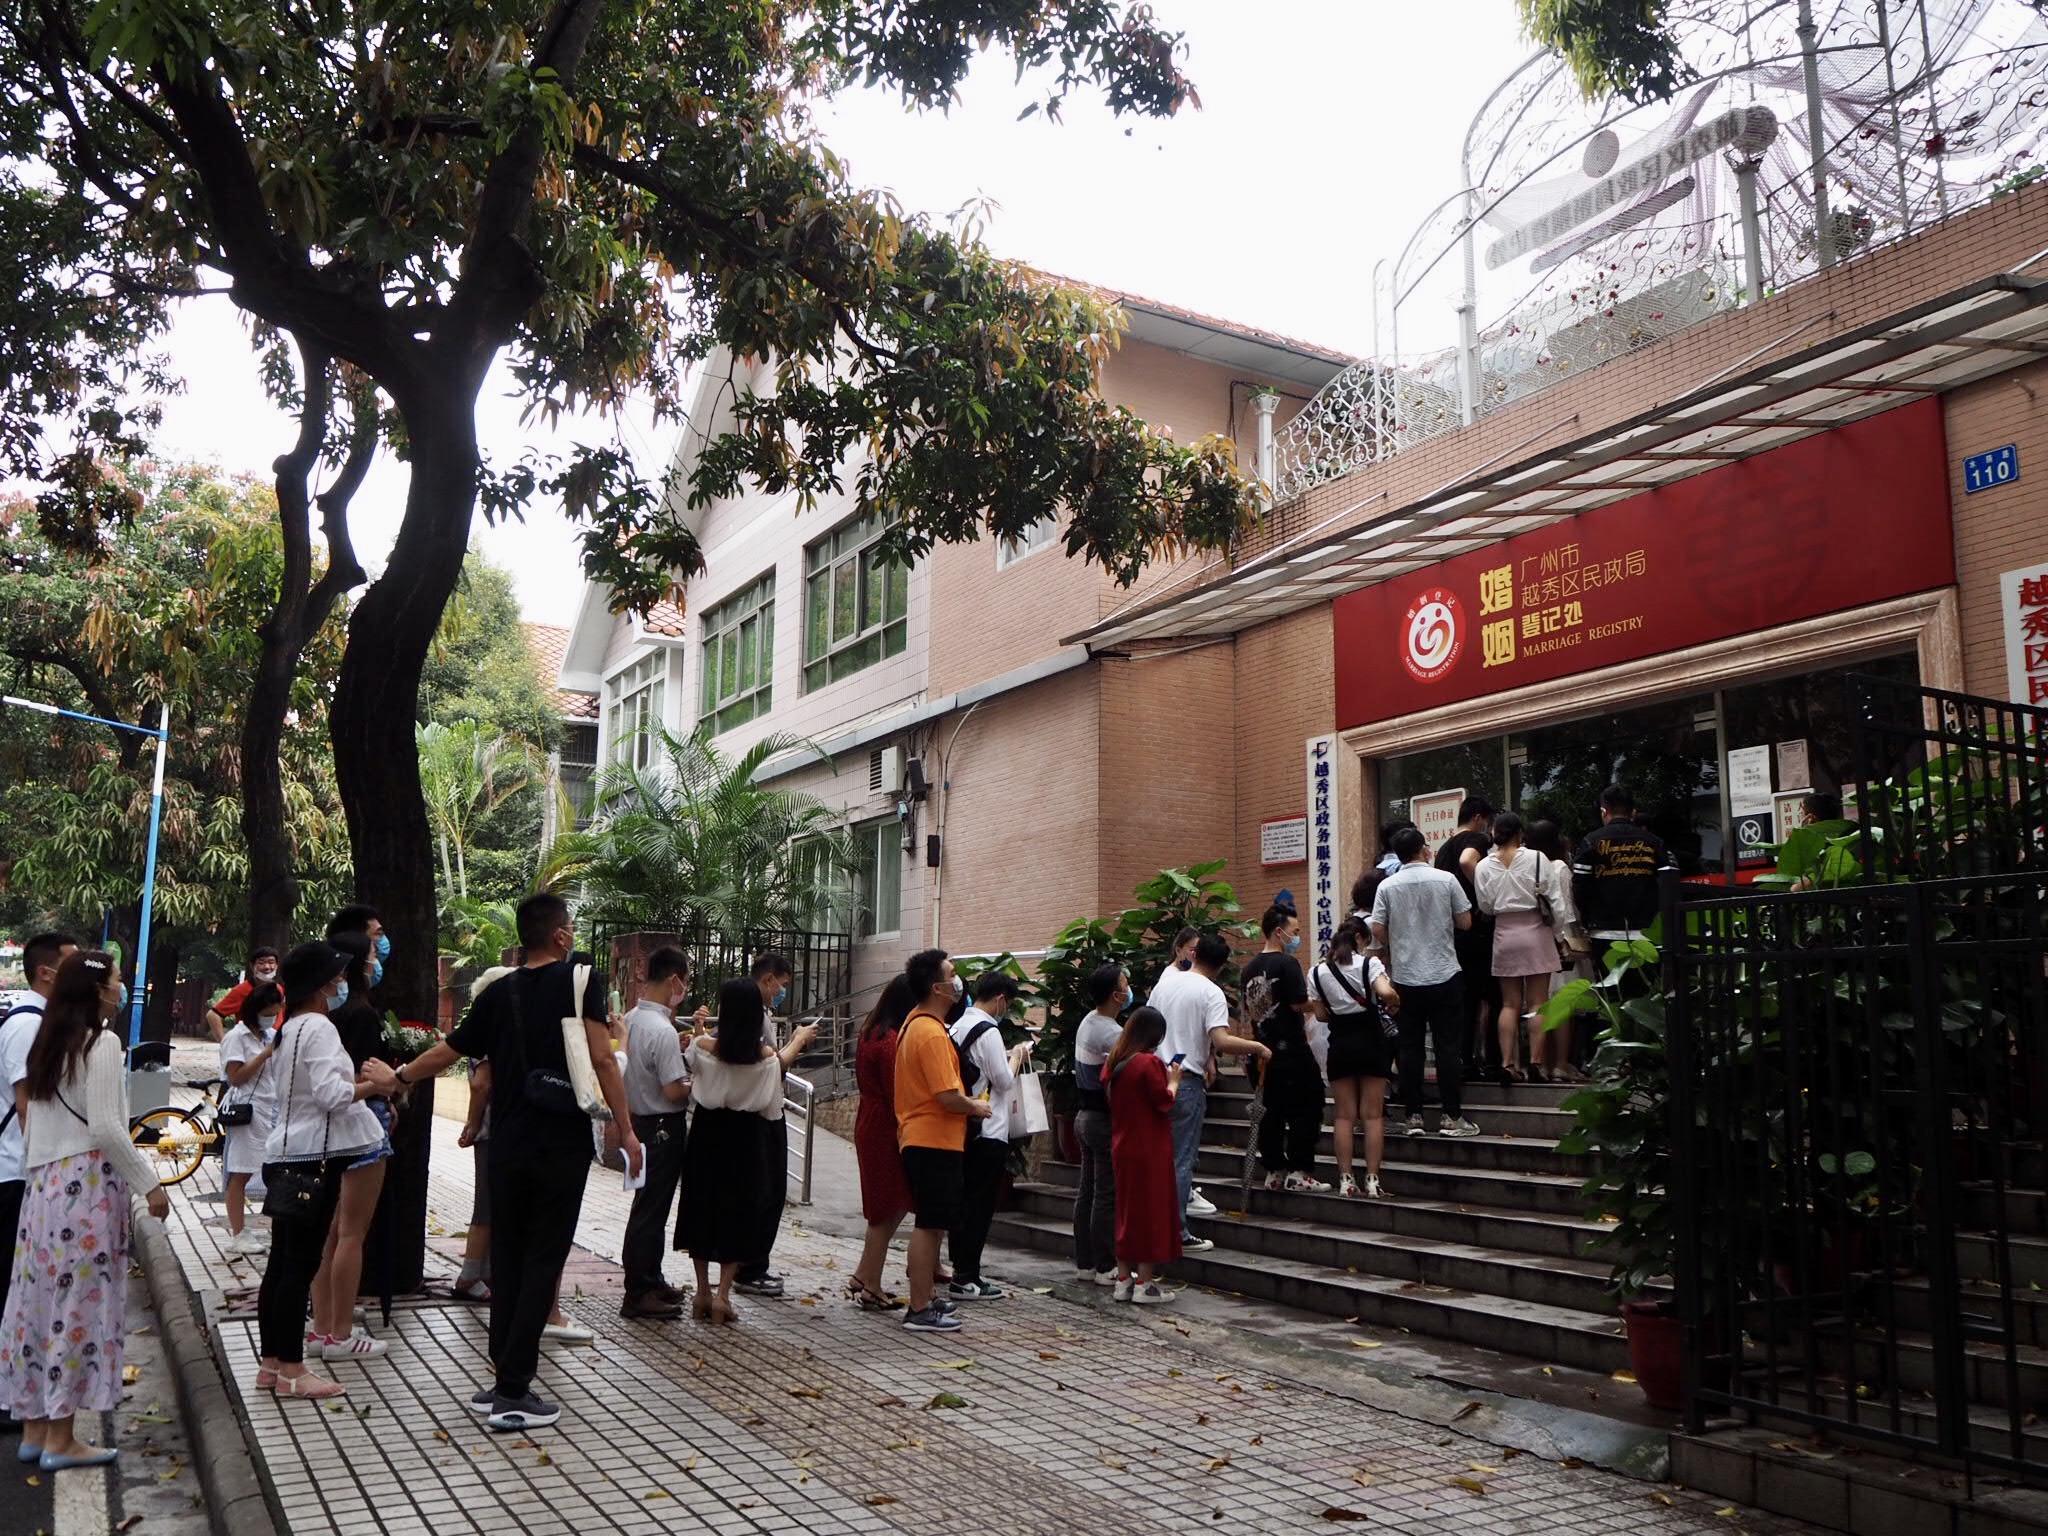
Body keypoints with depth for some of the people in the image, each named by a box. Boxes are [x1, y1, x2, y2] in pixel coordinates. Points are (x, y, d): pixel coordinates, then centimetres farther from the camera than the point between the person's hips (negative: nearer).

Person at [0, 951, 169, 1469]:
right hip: (86, 1184, -8)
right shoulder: (102, 1043, -12)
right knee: (79, 1305, -2)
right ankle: (60, 1439, 3)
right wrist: (150, 1184, -11)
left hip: (46, 1183, 8)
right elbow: (105, 1128, -17)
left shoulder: (49, 1043, 12)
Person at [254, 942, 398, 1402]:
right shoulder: (319, 1027, -15)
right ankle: (291, 1371, 2)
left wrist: (355, 1081, 12)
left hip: (285, 1154, 10)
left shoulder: (290, 1028, 15)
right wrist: (373, 1084, -10)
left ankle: (271, 1364, 20)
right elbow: (331, 1093, -24)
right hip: (312, 1158, -10)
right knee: (302, 1264, -4)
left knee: (282, 1262, 13)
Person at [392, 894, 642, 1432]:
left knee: (508, 1260, 14)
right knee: (543, 1262, 0)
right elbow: (601, 1058, -15)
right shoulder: (580, 979, -7)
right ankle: (512, 1394, 1)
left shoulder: (499, 992, 7)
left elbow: (445, 1052, 16)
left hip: (507, 1146, 5)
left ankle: (507, 1382, 19)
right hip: (563, 1145, -5)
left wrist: (398, 1075, 36)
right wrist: (626, 1129, -11)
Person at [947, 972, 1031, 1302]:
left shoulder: (957, 1026, 10)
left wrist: (1006, 1057, 13)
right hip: (988, 1131, -9)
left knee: (963, 1201, 14)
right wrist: (1018, 1055, 1)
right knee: (980, 1206, -2)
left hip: (963, 1128, 9)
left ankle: (962, 1271, 20)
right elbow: (1004, 1081, -15)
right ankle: (966, 1279, 1)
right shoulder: (988, 1032, -17)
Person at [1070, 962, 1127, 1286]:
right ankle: (1105, 1267, 4)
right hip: (1105, 1119, -9)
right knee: (1107, 1195, -2)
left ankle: (1084, 1262, 21)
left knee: (1087, 1190, 14)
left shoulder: (1087, 1022, 8)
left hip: (1084, 1115, 9)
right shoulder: (1113, 1034, -21)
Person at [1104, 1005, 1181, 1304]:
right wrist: (1173, 1080, 1)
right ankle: (1144, 1284, 5)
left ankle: (1123, 1279, 21)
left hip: (1122, 1148, 8)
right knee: (1150, 1210, 1)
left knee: (1126, 1209, 15)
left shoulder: (1113, 1063, 6)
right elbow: (1164, 1102, -17)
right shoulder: (1150, 1063, -18)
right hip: (1149, 1151, -8)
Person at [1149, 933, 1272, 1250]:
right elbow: (1222, 1042, -24)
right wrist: (1258, 1047, -8)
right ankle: (1176, 1232, 4)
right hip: (1187, 1081, -6)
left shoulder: (1164, 982, 8)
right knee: (1181, 1160, 0)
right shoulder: (1212, 993, -11)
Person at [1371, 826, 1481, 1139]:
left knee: (1410, 1048, 7)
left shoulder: (1387, 886, -2)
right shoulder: (1445, 879, -5)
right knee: (1449, 1046, 4)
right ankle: (1451, 1117, 5)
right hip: (1444, 975, -1)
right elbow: (1465, 923, -1)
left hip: (1405, 977, 2)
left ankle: (1414, 1116, 9)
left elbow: (1378, 932, -3)